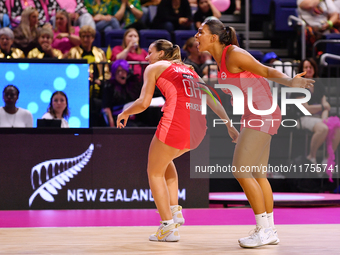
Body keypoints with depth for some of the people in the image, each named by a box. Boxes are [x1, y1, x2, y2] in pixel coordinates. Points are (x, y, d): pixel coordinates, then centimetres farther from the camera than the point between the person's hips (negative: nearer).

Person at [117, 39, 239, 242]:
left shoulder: (155, 68, 12)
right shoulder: (189, 71, 29)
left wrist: (124, 114, 21)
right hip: (198, 125, 7)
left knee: (155, 172, 12)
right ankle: (175, 210, 21)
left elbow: (144, 103, 3)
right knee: (165, 158, 33)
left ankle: (169, 227, 6)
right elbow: (212, 101, 23)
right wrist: (229, 126, 25)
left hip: (176, 121, -7)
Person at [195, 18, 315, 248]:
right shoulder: (222, 58, 11)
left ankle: (264, 230, -6)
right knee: (256, 174, 11)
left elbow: (266, 71, -16)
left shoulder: (234, 54, -16)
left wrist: (290, 82, -33)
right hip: (254, 116, 10)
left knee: (241, 172, -11)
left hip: (263, 115, -10)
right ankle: (269, 230, 16)